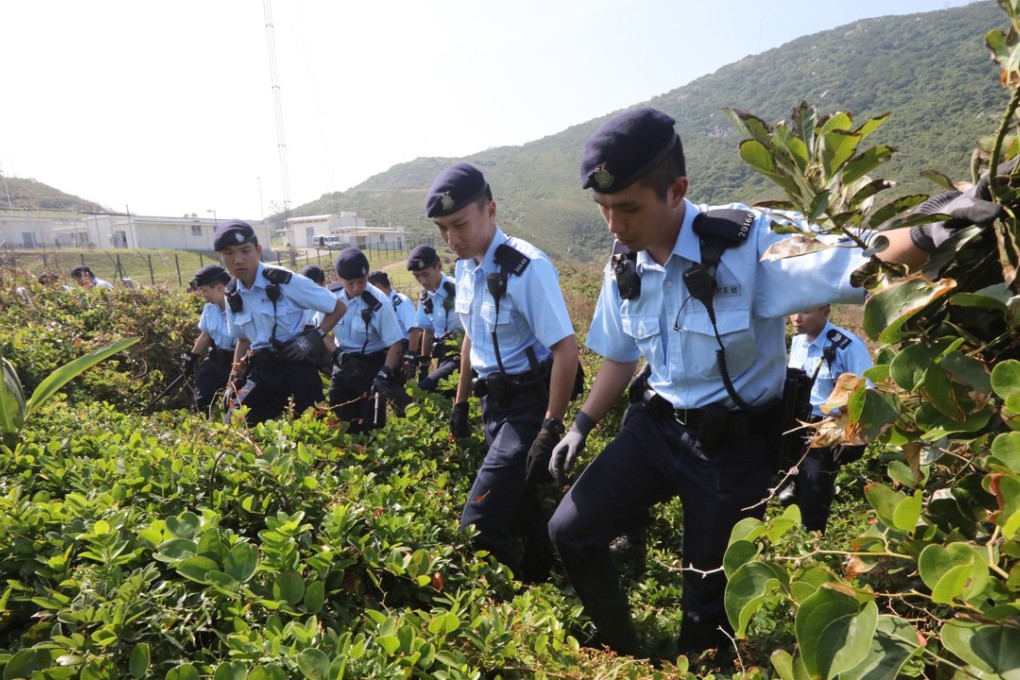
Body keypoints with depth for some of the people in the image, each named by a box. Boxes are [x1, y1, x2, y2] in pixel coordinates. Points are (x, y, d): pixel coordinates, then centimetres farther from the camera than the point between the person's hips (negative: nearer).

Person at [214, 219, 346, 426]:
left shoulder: (286, 281, -14)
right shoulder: (232, 295, 3)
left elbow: (338, 308, -7)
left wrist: (314, 337, -17)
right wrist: (235, 379, 13)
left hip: (297, 365, -5)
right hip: (261, 370, 5)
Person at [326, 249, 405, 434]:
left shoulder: (378, 302, -21)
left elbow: (395, 343, -18)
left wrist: (385, 374, -30)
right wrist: (337, 353, -12)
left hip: (372, 364, -4)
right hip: (344, 362, 5)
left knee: (372, 422, -1)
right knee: (339, 418, 13)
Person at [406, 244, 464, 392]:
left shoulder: (457, 290, -15)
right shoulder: (426, 296, 6)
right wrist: (423, 366, 15)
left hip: (463, 356, -7)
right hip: (445, 357, 7)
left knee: (425, 389, -18)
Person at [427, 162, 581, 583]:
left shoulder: (526, 267, -22)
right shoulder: (466, 267, 3)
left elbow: (566, 350, -23)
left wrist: (551, 428, -22)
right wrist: (461, 402, 19)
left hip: (529, 402, -8)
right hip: (495, 400, 8)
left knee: (479, 524, -10)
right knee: (521, 505, 20)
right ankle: (543, 586, 40)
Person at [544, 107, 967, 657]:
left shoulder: (748, 243, -21)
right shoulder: (624, 268, -4)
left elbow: (858, 264, -30)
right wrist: (580, 427, 8)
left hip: (733, 444, -4)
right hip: (654, 426, 5)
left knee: (709, 595, 9)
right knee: (570, 531, 3)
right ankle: (623, 651, 29)